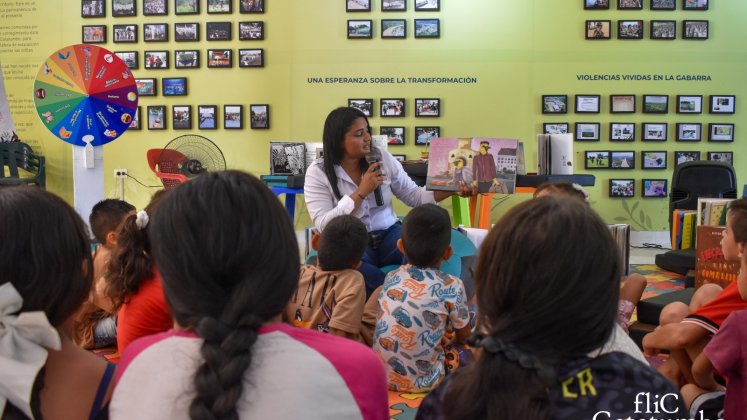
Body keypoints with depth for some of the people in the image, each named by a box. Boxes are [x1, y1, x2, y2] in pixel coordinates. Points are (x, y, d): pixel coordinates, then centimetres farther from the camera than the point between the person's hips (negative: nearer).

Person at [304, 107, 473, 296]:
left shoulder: (383, 158, 3)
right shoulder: (318, 172, -6)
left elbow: (414, 195, 8)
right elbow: (324, 226, -15)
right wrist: (361, 192, -19)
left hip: (389, 234, 3)